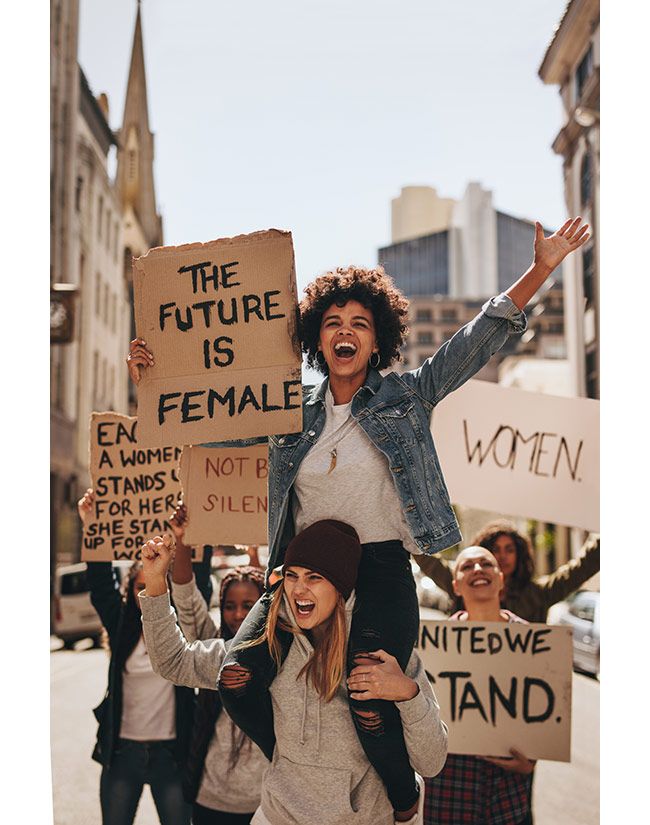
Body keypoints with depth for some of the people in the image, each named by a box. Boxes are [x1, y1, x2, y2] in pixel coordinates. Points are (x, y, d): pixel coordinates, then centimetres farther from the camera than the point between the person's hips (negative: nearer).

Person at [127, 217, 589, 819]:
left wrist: (540, 270, -10)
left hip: (380, 573, -3)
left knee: (370, 710, -17)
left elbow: (478, 340, -2)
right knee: (236, 678, -11)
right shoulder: (293, 410, 10)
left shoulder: (405, 397, 5)